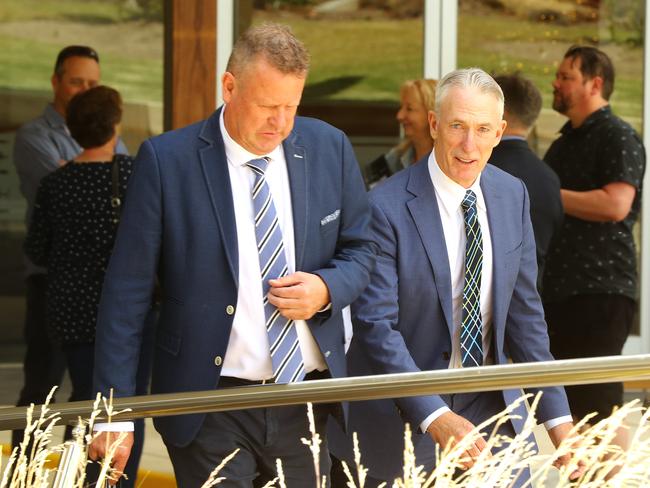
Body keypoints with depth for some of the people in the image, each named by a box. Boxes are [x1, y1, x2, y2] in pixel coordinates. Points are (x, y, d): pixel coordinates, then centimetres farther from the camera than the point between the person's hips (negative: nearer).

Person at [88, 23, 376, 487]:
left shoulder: (329, 149, 3)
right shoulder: (166, 160, -7)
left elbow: (360, 249, 16)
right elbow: (127, 291, -5)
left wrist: (326, 288, -8)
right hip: (211, 409, -3)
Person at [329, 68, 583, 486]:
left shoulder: (513, 196, 2)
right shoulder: (387, 208, -16)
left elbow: (524, 311, 7)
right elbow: (376, 326, -19)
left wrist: (557, 417, 2)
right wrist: (435, 417, -29)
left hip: (490, 404, 5)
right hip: (404, 418, -4)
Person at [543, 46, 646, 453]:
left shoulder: (618, 137, -7)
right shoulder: (564, 143, 20)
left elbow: (615, 204, -22)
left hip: (600, 290, -9)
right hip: (560, 288, 9)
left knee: (600, 407, -9)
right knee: (570, 406, 10)